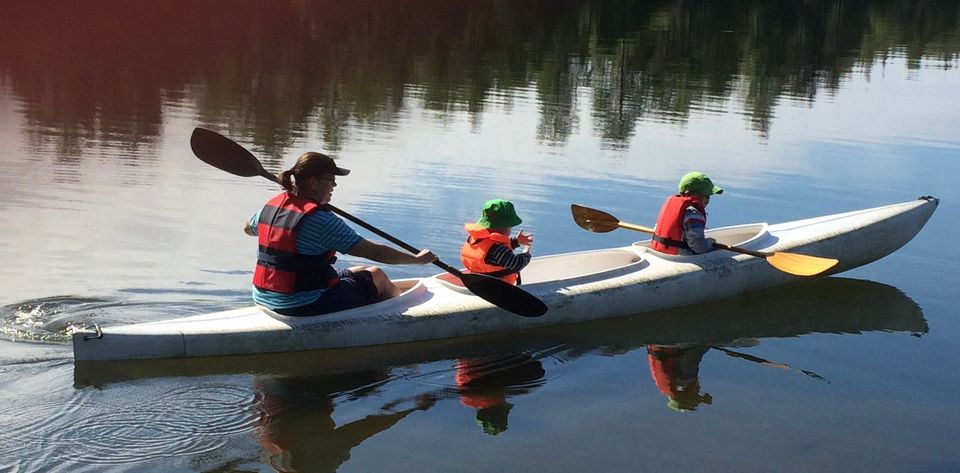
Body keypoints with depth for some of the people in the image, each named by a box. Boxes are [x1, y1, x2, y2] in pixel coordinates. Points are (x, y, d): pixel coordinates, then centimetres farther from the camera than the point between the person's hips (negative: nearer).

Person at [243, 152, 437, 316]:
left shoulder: (273, 204, 1)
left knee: (360, 272, 25)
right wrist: (418, 259, -8)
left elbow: (248, 229, 25)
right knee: (376, 276, 13)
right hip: (305, 306, -9)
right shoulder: (322, 220, -22)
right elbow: (374, 252, -20)